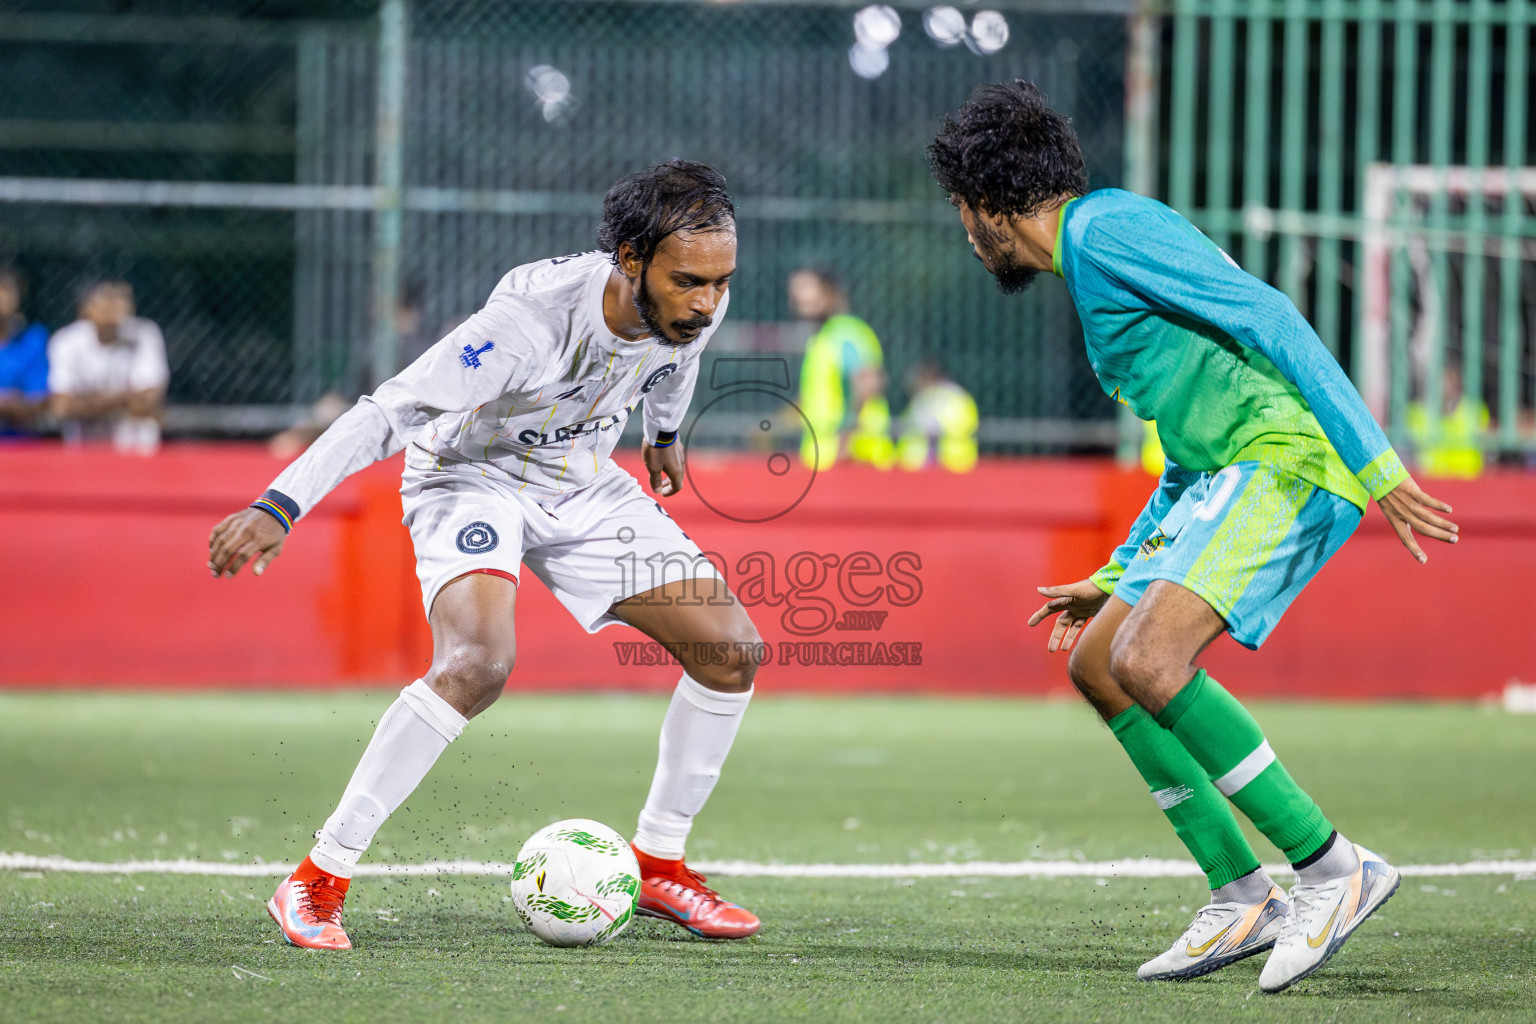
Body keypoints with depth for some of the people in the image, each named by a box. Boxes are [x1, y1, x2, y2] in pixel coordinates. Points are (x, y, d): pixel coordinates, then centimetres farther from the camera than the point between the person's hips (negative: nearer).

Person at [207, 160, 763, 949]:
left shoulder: (694, 304, -17)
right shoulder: (532, 318, -37)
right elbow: (388, 412, -37)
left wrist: (665, 431, 29)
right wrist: (279, 506, -44)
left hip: (581, 484, 7)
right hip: (473, 475, -7)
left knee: (732, 648, -3)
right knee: (478, 662, -33)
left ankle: (658, 863, 14)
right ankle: (317, 883, -25)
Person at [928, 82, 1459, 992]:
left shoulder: (1105, 227, -6)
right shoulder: (1088, 266, 26)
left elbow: (1271, 318, -15)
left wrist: (1376, 464, -21)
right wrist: (1117, 577, 32)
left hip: (1293, 457, -10)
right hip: (1229, 473, 10)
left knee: (1149, 660, -23)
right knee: (1096, 662, 9)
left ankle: (1332, 866, -17)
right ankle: (1242, 899, 8)